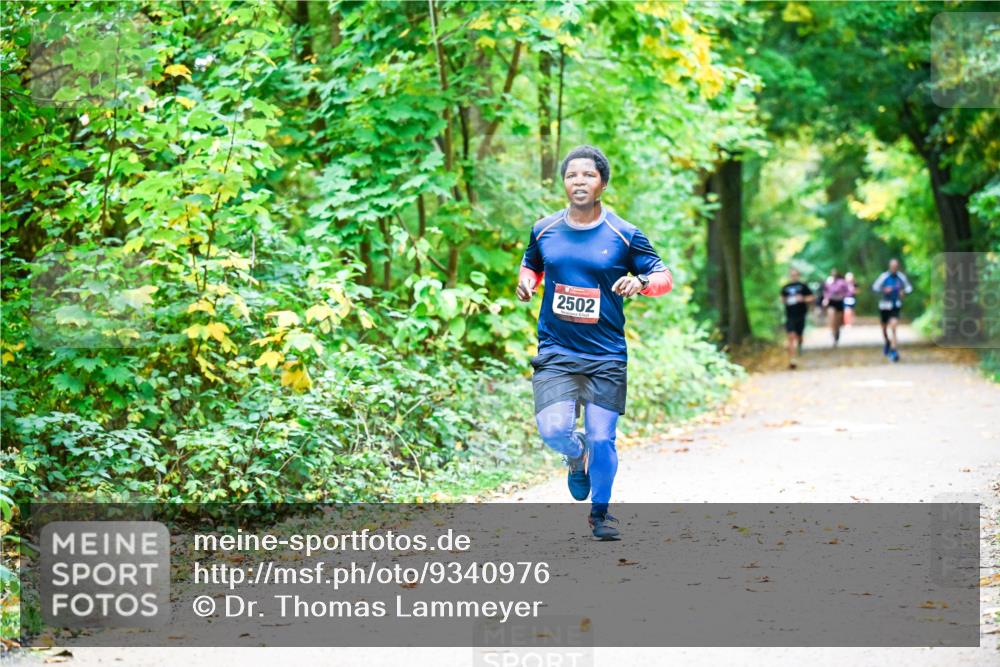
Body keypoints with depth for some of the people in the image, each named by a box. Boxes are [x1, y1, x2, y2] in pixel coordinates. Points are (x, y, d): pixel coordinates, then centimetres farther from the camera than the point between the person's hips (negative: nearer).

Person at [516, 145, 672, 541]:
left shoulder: (624, 236, -3)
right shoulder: (544, 231, 4)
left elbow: (664, 277, 2)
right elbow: (531, 265, 24)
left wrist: (642, 282, -20)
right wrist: (526, 282, 1)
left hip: (606, 357, -1)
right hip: (555, 353, 1)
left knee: (602, 440, 0)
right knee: (553, 430, -18)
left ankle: (600, 512, 25)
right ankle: (577, 456, 21)